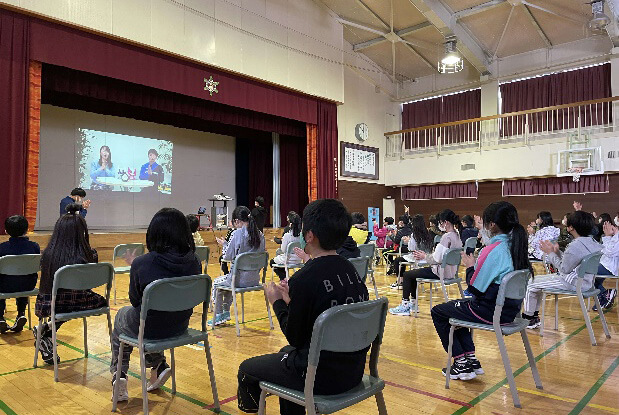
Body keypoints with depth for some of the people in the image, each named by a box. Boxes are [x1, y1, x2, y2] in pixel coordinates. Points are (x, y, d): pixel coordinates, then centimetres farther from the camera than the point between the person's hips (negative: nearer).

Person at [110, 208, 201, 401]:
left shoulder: (141, 264, -25)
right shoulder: (194, 262, -16)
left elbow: (135, 301, -8)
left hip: (150, 327, -3)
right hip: (180, 325, 4)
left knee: (122, 315, 31)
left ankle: (119, 374, 25)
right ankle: (158, 366, 30)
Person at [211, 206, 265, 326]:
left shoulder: (237, 234, -15)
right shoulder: (260, 235, 2)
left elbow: (228, 257, -10)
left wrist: (224, 244, 8)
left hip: (240, 279, -6)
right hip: (255, 279, 7)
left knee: (216, 283, 23)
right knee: (228, 279, 35)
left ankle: (218, 316, 26)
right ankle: (226, 312, 41)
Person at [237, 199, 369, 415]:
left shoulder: (304, 279, -24)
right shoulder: (350, 270, -1)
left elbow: (295, 337, -13)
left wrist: (277, 302, 0)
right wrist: (290, 299, 9)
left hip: (322, 377, -7)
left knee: (246, 369, 14)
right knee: (286, 352, 33)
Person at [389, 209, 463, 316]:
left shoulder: (447, 237, -22)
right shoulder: (457, 236, 8)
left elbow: (437, 259, -24)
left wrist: (424, 257, -6)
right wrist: (426, 256, 7)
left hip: (442, 272, -10)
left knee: (407, 275, 3)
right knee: (413, 273, 23)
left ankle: (405, 305, 9)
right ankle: (413, 303, 28)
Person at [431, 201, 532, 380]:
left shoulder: (493, 250, -25)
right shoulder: (516, 246, 1)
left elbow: (475, 287, -20)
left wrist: (470, 267, -6)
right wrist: (475, 265, 7)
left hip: (490, 312, -9)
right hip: (510, 309, 9)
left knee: (437, 312, 11)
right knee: (456, 305, 29)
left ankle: (462, 363, 13)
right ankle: (471, 358, 25)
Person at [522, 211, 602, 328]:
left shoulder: (575, 246, -26)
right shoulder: (592, 242, 4)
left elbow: (564, 269, -20)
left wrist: (551, 253, -10)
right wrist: (557, 252, 6)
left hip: (573, 283, -10)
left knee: (530, 285, -3)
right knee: (537, 280, 21)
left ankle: (528, 318, 12)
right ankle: (535, 316, 27)